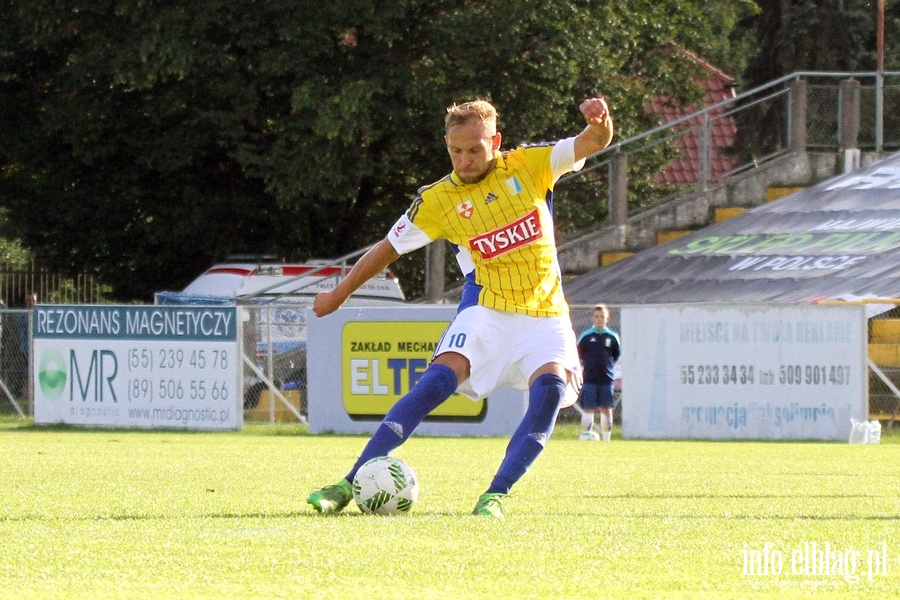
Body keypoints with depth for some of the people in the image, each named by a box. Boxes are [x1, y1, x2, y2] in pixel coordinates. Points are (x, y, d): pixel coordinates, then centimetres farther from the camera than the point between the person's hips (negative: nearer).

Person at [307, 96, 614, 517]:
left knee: (550, 387, -27)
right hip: (488, 309, -1)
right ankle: (348, 485, -24)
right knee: (438, 379, -24)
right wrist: (338, 294, 20)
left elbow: (594, 143, -3)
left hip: (545, 316, 1)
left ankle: (495, 496, -23)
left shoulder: (529, 165, 3)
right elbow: (389, 247, 13)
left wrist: (600, 123, -28)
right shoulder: (438, 200, 1)